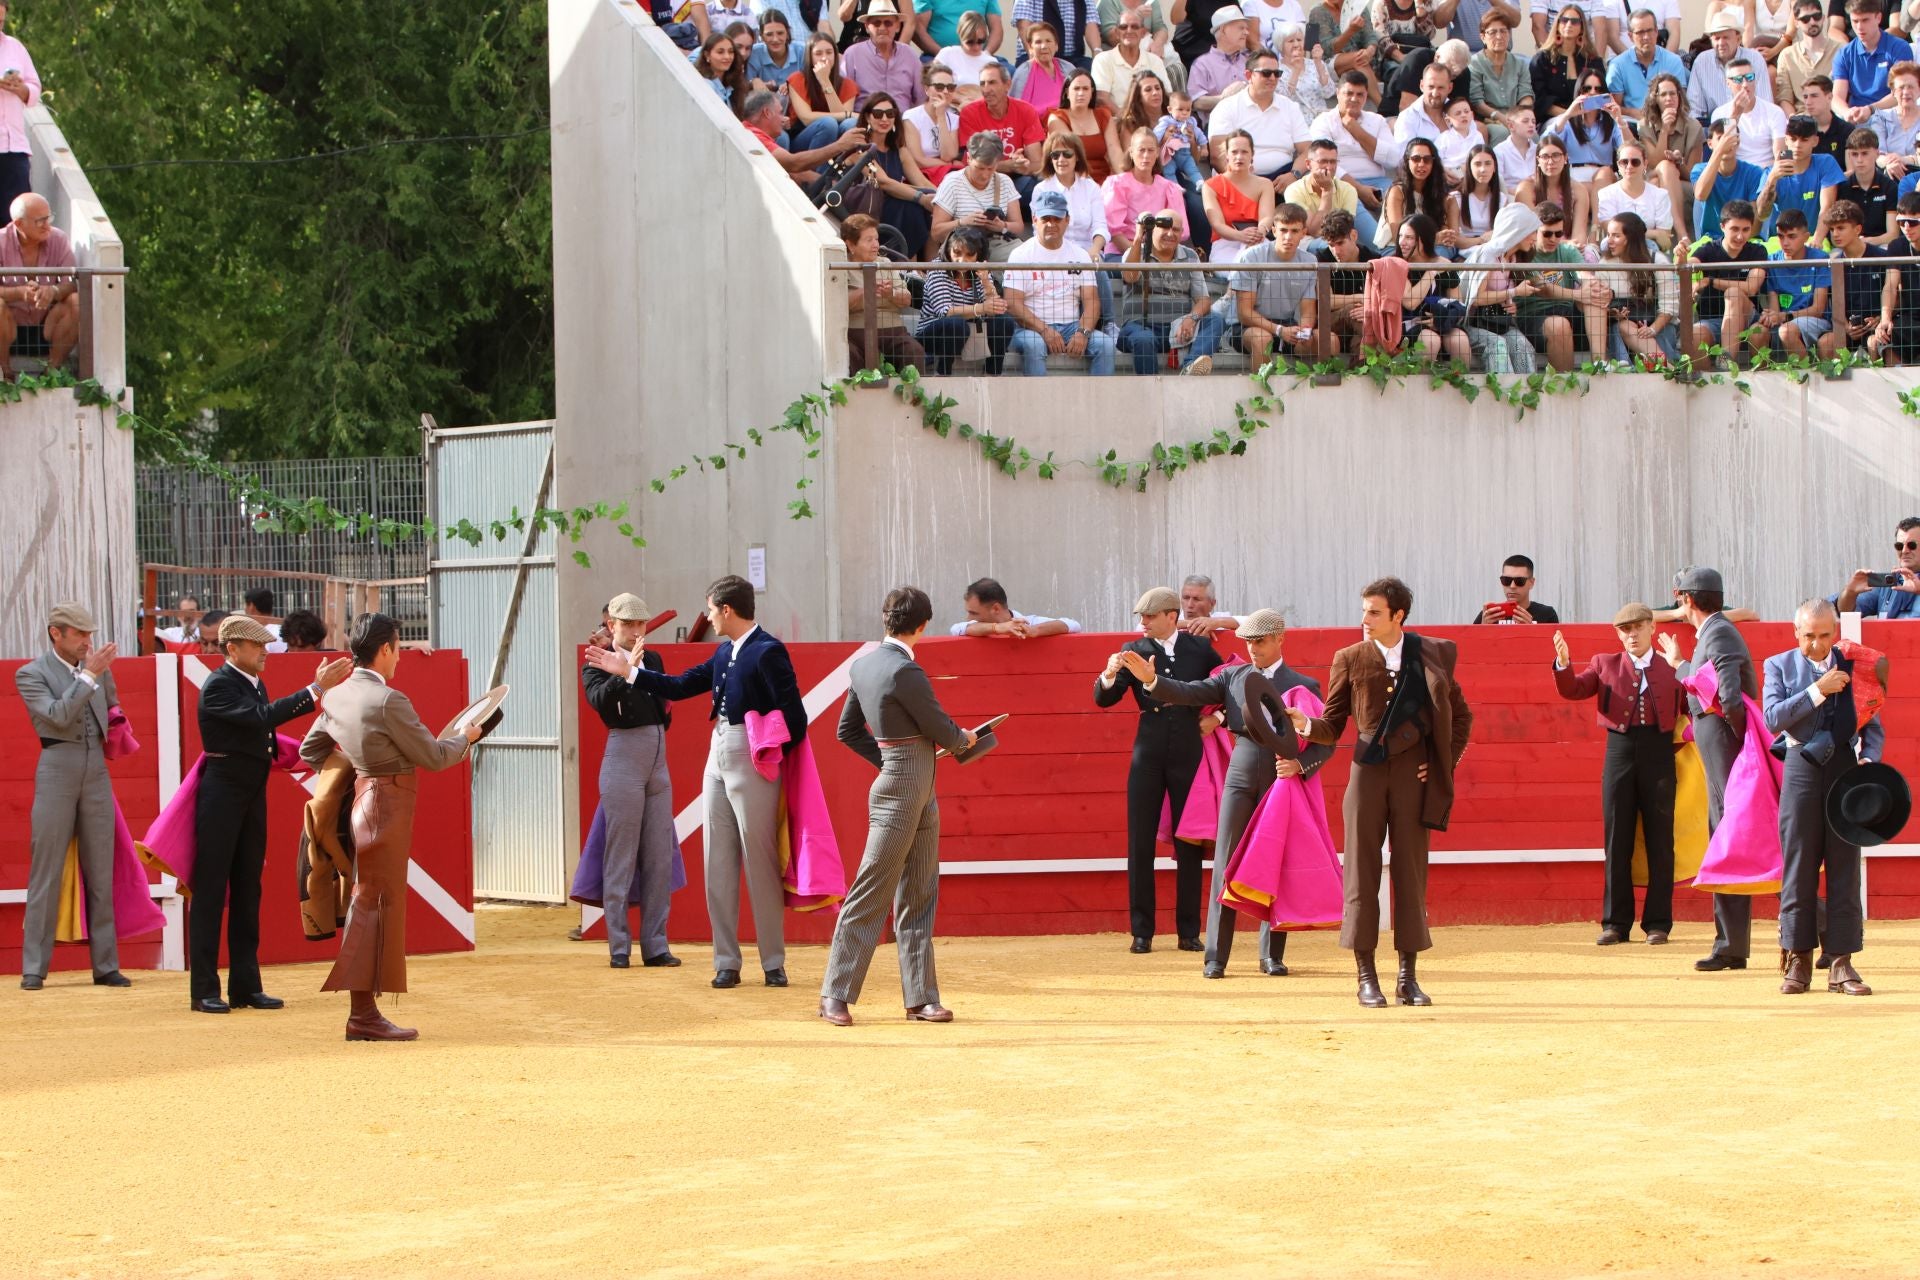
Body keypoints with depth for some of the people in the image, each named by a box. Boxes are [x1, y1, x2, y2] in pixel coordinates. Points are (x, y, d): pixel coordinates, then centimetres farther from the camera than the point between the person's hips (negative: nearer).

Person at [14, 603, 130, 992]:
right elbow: (58, 715, -17)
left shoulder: (98, 668, 11)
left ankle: (106, 966, 8)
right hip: (57, 773, -4)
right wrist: (89, 675, -16)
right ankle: (34, 968, 1)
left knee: (101, 874, 5)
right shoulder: (31, 674, -2)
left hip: (97, 772, 4)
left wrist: (115, 726, 13)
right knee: (46, 874, -3)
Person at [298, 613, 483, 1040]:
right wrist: (466, 738, 7)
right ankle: (364, 1014, -6)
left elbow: (310, 749, 20)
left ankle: (361, 1011, 14)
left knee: (366, 904, 12)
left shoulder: (337, 697, 8)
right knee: (380, 904, -6)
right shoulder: (388, 700, -17)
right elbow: (431, 756, -11)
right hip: (388, 804, -9)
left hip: (359, 796, 9)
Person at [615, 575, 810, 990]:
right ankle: (726, 963, 12)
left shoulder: (767, 652, -12)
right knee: (718, 865, 7)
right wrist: (629, 671, 17)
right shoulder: (724, 653, 13)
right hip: (718, 758, 8)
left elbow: (794, 716, -15)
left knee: (760, 864, -3)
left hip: (752, 764, -8)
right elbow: (680, 687, 19)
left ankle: (774, 963, 5)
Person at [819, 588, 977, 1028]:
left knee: (919, 898, 10)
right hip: (901, 796, -9)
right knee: (871, 894, -3)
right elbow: (942, 731, -12)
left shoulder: (863, 664, 8)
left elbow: (848, 731, 16)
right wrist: (965, 738, 9)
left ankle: (920, 997, 13)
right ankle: (835, 994, 2)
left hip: (919, 795, 9)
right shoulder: (905, 672, -19)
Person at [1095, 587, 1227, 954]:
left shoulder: (1200, 649, 5)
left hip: (1189, 753, 0)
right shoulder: (1134, 651, 4)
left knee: (1189, 843, 4)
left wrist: (1218, 717, 4)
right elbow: (1103, 699, -2)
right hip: (1148, 754, 0)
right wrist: (1109, 675, -22)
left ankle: (1189, 931, 9)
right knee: (1140, 843, -1)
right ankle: (1141, 931, 4)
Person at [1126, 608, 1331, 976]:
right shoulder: (1233, 676, 9)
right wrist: (1151, 680, -15)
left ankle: (1272, 955, 12)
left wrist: (1301, 764, -16)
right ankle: (1216, 955, -2)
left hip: (1282, 780, -1)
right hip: (1240, 777, 1)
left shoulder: (1305, 686, 4)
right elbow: (1189, 693, 0)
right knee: (1226, 865, -4)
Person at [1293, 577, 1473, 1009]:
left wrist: (1446, 763, 4)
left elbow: (1461, 715, 13)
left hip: (1414, 773, 0)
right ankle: (1366, 977, 4)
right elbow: (1333, 726, 4)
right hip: (1368, 772, 0)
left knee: (1411, 871, 3)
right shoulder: (1350, 660, 4)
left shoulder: (1434, 654, 5)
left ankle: (1408, 977, 9)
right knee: (1362, 872, -1)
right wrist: (1306, 726, -17)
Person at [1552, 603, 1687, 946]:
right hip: (1620, 752, 1)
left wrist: (1684, 668, -9)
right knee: (1617, 840, 3)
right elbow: (1573, 690, 1)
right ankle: (1616, 923, 8)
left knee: (1660, 841, 2)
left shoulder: (1672, 669, 8)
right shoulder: (1605, 665, 11)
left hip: (1659, 754, -1)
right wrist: (1563, 663, -16)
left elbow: (1693, 709, 4)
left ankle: (1658, 922, 8)